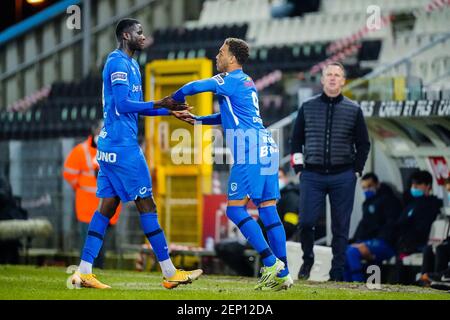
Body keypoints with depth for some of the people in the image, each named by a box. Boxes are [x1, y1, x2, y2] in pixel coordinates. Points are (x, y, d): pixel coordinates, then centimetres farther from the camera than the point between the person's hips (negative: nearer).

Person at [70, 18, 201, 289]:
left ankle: (84, 272, 3)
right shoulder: (119, 63, -12)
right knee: (147, 205, -5)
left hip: (111, 145, 10)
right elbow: (123, 105, -21)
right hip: (123, 145, -10)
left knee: (107, 206, 6)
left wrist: (170, 111, 20)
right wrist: (158, 105, -25)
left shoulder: (130, 64, 19)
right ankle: (170, 273, -2)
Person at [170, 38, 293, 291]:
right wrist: (197, 120, 29)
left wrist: (172, 101, 8)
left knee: (235, 209, -6)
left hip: (250, 153, -9)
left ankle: (271, 262, -11)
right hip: (267, 149, 9)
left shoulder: (231, 80, -5)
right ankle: (283, 274, 2)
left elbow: (195, 87, -11)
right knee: (268, 211, 5)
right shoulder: (246, 83, 23)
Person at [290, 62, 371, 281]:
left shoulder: (353, 110, 5)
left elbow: (363, 144, 10)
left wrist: (356, 172, 4)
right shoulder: (307, 107, 7)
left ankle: (337, 271, 8)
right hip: (311, 175, 0)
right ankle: (307, 259, 16)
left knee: (341, 226, 1)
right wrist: (298, 168, 5)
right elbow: (296, 140, 12)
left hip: (343, 177, 0)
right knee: (306, 221, -8)